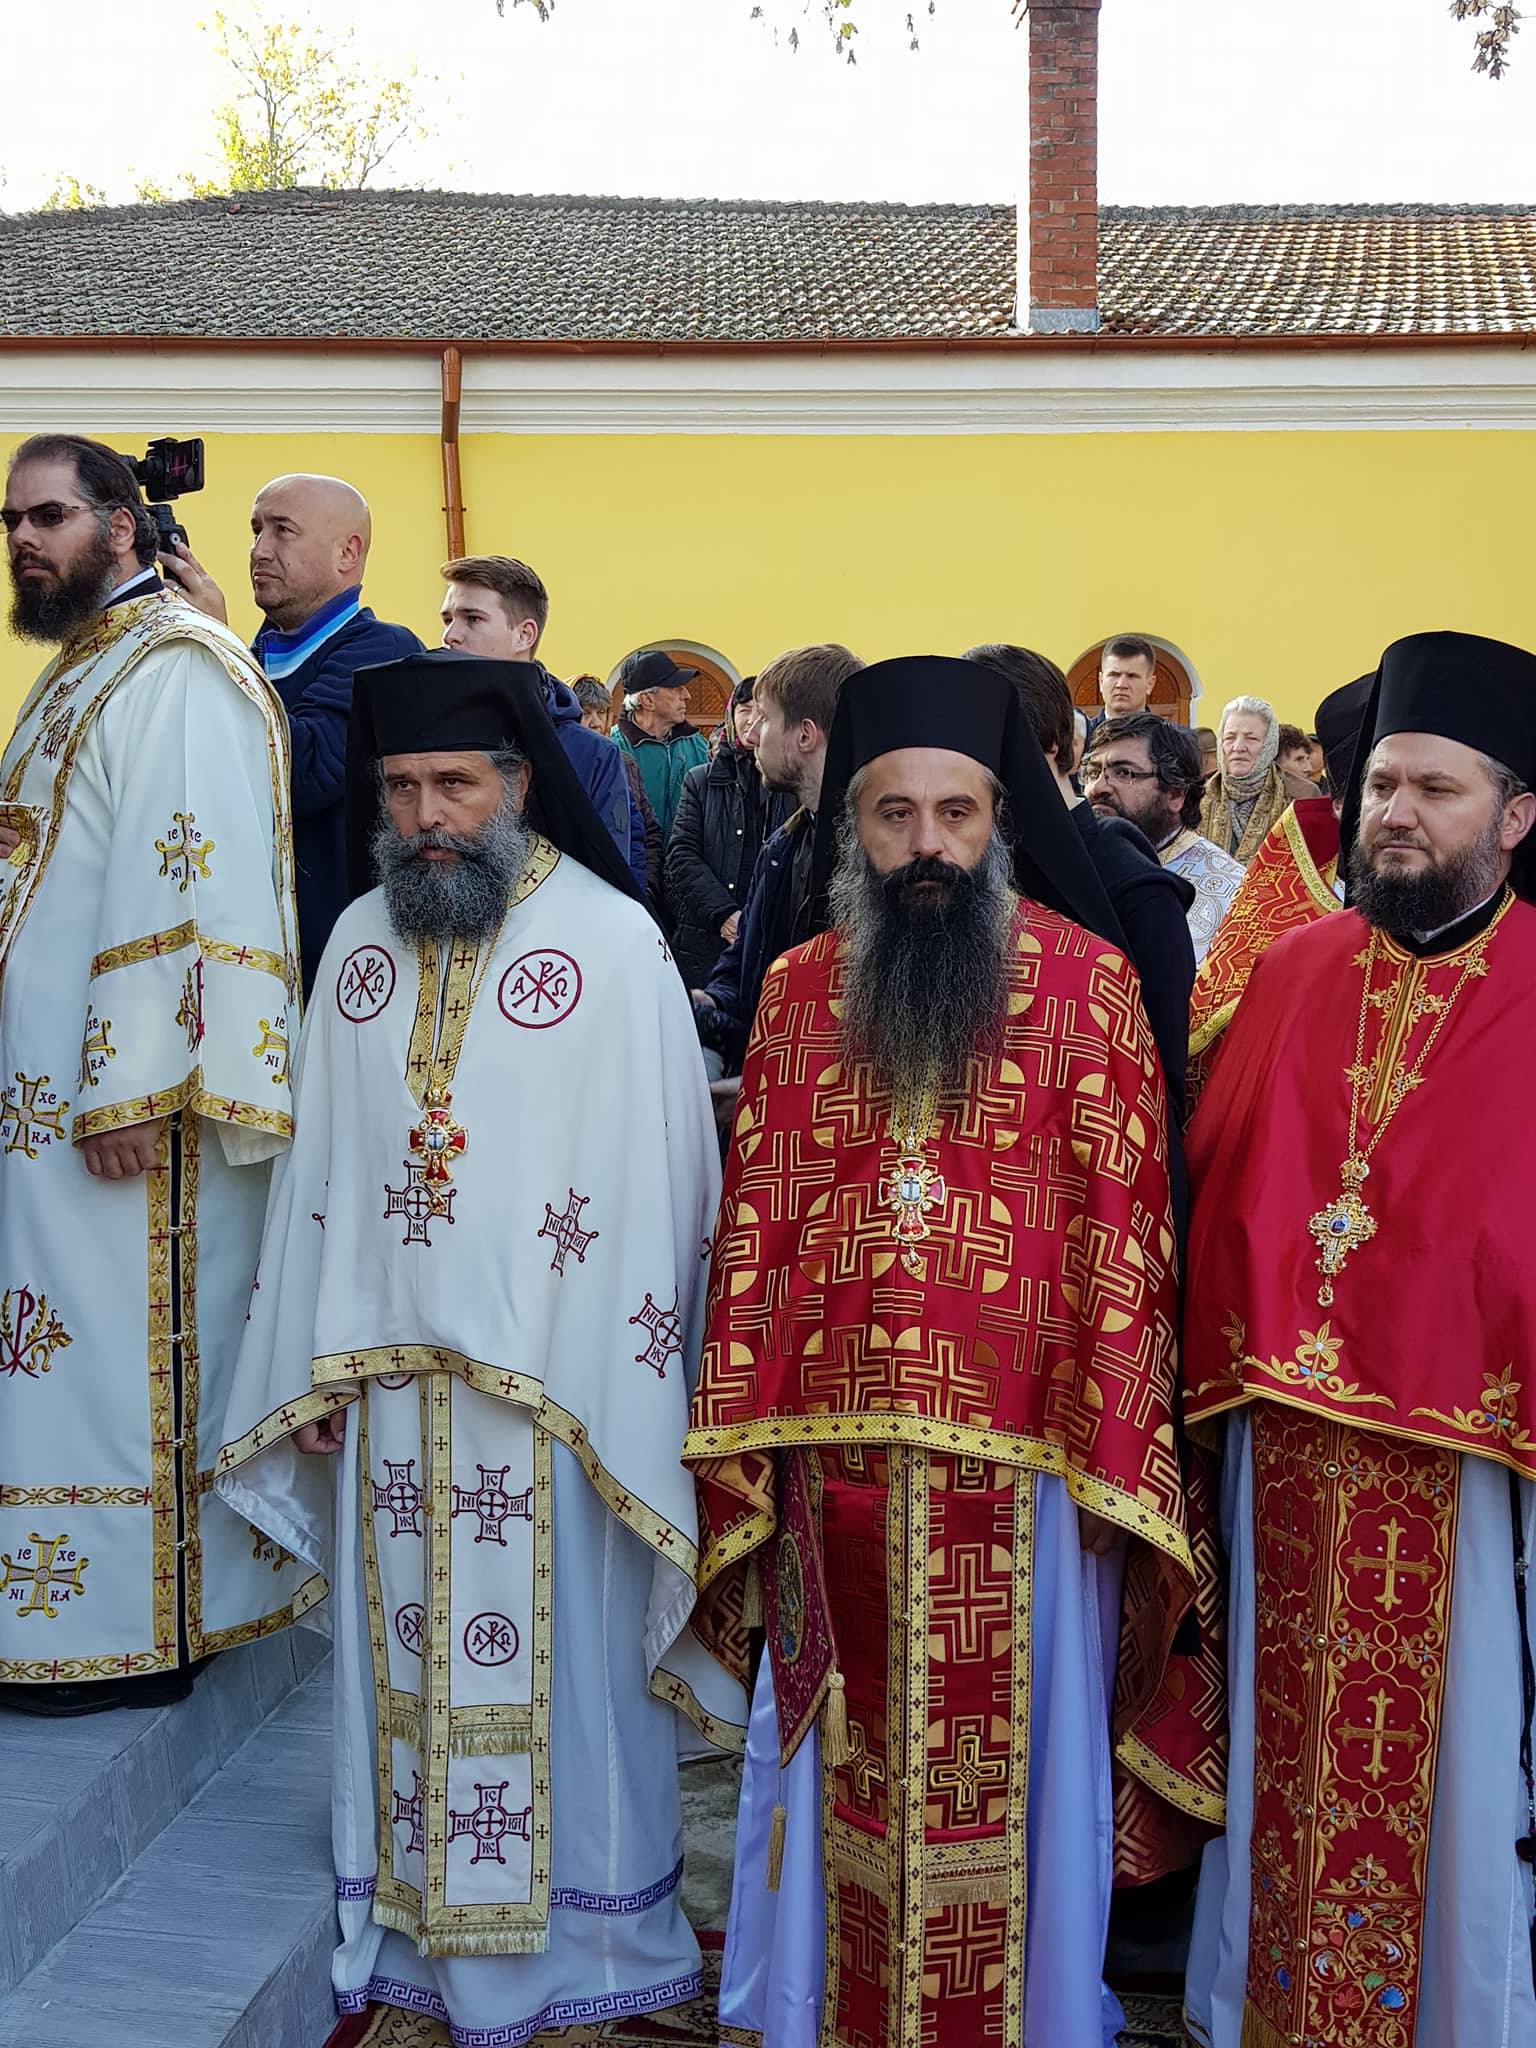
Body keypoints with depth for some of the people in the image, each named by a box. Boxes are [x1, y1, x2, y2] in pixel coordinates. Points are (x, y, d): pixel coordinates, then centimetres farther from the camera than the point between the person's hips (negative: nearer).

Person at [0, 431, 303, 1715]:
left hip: (125, 1088, -10)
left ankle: (137, 1628, 9)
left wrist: (130, 1088, -24)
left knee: (121, 1340, -2)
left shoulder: (176, 673, -13)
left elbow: (181, 890, -21)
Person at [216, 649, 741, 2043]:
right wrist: (316, 1364, 8)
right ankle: (431, 1932, 28)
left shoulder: (612, 940, -8)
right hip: (389, 1376, 5)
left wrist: (625, 1386, -12)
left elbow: (661, 1180, -9)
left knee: (552, 1657, 5)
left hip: (551, 1388, -4)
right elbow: (319, 1162, 10)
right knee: (407, 1656, 12)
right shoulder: (358, 937, 8)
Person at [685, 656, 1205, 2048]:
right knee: (843, 1749, 15)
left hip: (1021, 1454, -2)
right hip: (834, 1449, 3)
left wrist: (1114, 1448, -9)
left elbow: (1127, 1224, -6)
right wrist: (735, 1427, 3)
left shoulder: (1086, 979, -3)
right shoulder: (799, 988, 7)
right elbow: (754, 1216, 7)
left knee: (1011, 1746, 9)